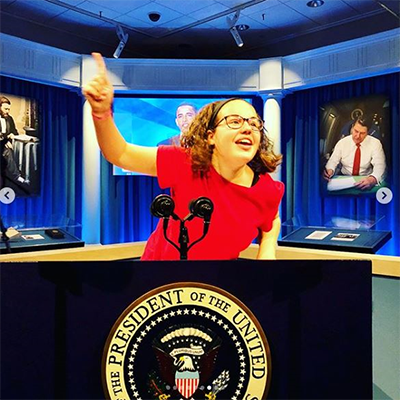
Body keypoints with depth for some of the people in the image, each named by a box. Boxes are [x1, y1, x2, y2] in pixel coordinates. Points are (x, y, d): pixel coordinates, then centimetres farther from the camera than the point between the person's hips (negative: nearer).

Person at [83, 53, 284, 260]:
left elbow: (272, 221, 4)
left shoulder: (267, 190, -17)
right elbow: (121, 154, -21)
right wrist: (101, 111, -37)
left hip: (220, 262, 2)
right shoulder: (185, 164, -23)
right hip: (162, 255, -1)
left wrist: (267, 251, -14)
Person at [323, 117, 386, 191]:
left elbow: (380, 166, -17)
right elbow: (333, 161, 1)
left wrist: (372, 179, -40)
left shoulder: (375, 143, -6)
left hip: (365, 181, -1)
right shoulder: (342, 142, 1)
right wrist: (329, 170, -26)